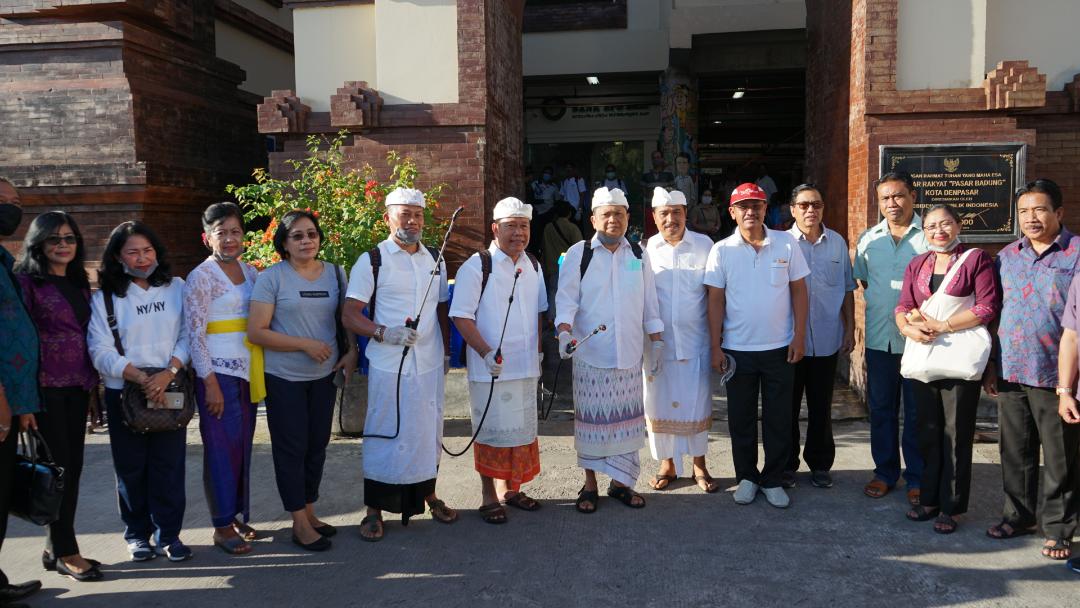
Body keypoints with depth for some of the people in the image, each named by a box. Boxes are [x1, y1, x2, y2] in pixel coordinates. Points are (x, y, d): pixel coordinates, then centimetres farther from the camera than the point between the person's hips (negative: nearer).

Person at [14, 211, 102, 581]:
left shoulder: (79, 284, 14)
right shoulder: (26, 281, -6)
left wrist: (92, 384, 12)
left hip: (78, 387, 6)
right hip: (46, 387, -6)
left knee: (73, 467, 9)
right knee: (57, 467, -1)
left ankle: (56, 548, 21)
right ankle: (65, 553, 10)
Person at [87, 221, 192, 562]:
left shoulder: (176, 288, 4)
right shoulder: (104, 298, 0)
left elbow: (188, 336, 0)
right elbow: (101, 351, -8)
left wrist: (168, 373, -15)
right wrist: (141, 379, -19)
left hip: (171, 390, 1)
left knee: (169, 465, 2)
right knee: (131, 467, 7)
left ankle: (168, 534, 14)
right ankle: (137, 534, 21)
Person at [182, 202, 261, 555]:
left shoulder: (251, 272, 10)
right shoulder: (200, 278, -8)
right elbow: (195, 335, -11)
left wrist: (262, 372, 9)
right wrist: (210, 384, -15)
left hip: (248, 373, 6)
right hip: (218, 374, -6)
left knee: (243, 447, 11)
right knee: (222, 449, -1)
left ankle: (237, 516, 22)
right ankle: (223, 527, 9)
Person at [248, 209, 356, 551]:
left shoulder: (335, 274, 5)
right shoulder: (272, 277, -9)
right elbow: (256, 331, -13)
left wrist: (351, 352, -1)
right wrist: (306, 345, -16)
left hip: (324, 375, 5)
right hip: (284, 378, -4)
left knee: (317, 446, 12)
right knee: (292, 448, 3)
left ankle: (309, 511, 28)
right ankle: (299, 523, 13)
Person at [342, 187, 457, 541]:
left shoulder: (435, 260, 10)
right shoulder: (372, 261, -5)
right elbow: (350, 315, -8)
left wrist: (447, 352, 13)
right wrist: (384, 333, -22)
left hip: (430, 365, 5)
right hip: (388, 366, -4)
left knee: (429, 432, 14)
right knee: (384, 435, 1)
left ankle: (428, 495, 31)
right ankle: (374, 510, 14)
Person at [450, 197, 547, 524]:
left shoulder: (533, 267, 10)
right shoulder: (477, 266, -11)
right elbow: (462, 317, -14)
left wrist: (538, 351, 13)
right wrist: (486, 352, -21)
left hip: (526, 367, 7)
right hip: (491, 368, -6)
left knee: (522, 430, 15)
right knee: (492, 432, 1)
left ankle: (511, 490, 32)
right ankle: (489, 497, 17)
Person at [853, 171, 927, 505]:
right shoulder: (868, 239, 7)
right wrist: (880, 305, 5)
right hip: (878, 336, 4)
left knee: (917, 410, 5)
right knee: (880, 408, 12)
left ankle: (917, 477, 18)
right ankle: (885, 471, 25)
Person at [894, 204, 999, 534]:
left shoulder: (977, 259, -3)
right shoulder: (917, 265, 14)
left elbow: (988, 308, -11)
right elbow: (903, 306, 10)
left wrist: (940, 326, -15)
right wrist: (908, 327, -12)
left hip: (960, 359, -5)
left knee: (956, 434, 2)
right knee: (928, 431, 11)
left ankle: (950, 506, 12)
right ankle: (929, 498, 22)